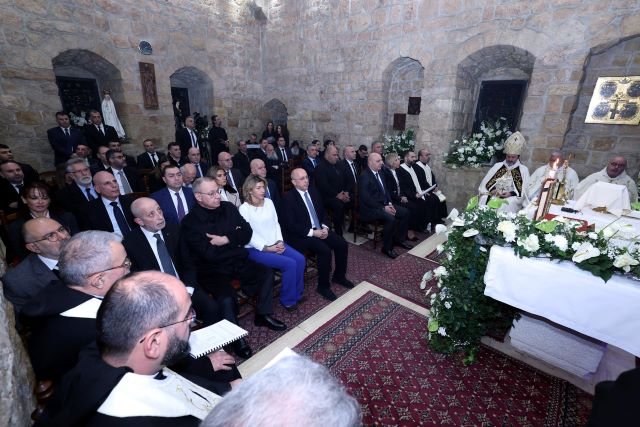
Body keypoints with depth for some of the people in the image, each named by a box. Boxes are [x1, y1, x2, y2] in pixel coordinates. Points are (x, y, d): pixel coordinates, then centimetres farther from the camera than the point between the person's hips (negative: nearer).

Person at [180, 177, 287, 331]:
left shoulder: (228, 208, 4)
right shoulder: (190, 222, -12)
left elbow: (247, 232, 1)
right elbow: (209, 253, -19)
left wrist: (226, 239, -15)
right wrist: (235, 239, -9)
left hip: (237, 262, 5)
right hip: (211, 270, -5)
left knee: (266, 273, -9)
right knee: (227, 296, -29)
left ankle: (263, 315, 9)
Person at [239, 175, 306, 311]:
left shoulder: (268, 202, 9)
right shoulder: (244, 209, -9)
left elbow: (276, 223, 8)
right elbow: (248, 234, -13)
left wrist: (280, 241, -6)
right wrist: (266, 247, -18)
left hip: (275, 244, 6)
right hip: (256, 248, -6)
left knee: (300, 259, -15)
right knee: (290, 264, -23)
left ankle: (297, 294, 6)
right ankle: (288, 300, -1)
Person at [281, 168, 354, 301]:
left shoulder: (312, 191, 8)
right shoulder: (288, 198, -13)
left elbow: (321, 211, 16)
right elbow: (290, 225, -18)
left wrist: (324, 227, -3)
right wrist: (312, 232, -21)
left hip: (319, 229, 7)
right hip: (301, 235, -7)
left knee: (342, 244, -7)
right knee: (325, 251, -26)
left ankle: (339, 276, 15)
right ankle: (323, 286, -6)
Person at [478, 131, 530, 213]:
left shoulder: (523, 170, 13)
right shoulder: (497, 166, 18)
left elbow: (524, 191, 4)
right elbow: (485, 183, 9)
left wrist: (511, 194, -14)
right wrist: (491, 190, -11)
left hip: (511, 199, -1)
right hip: (494, 197, 2)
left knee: (508, 205, -35)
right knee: (485, 199, -30)